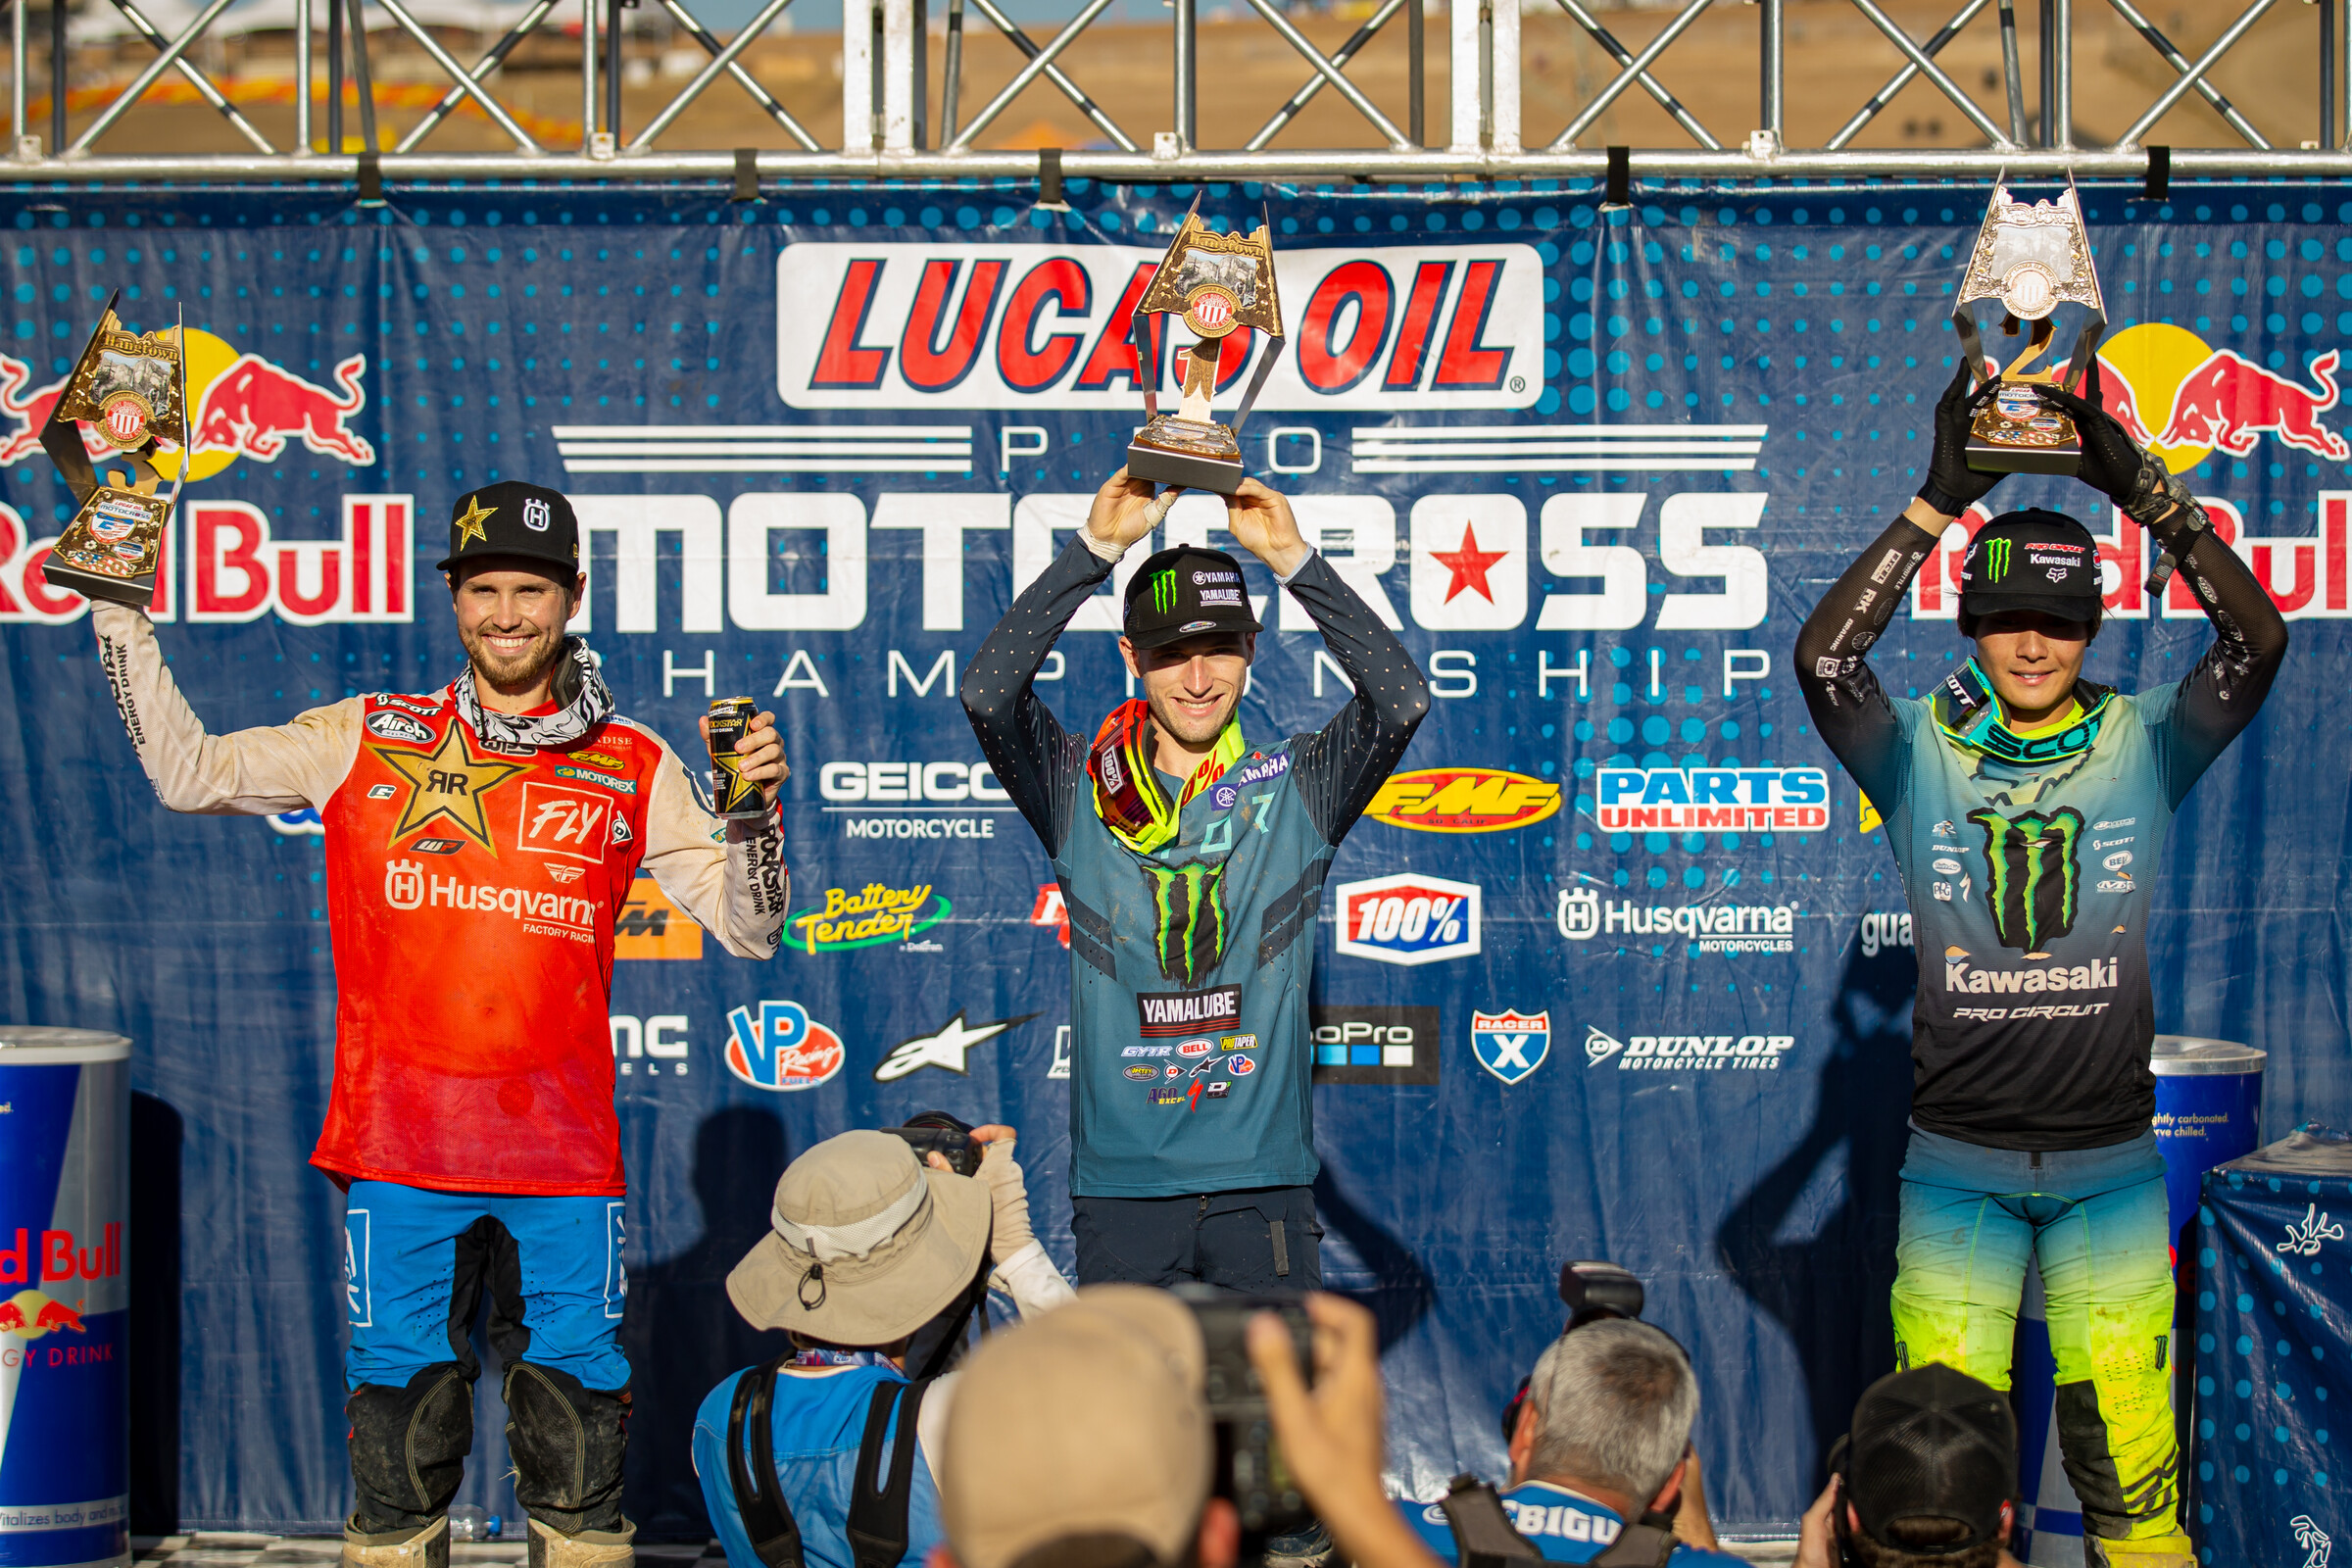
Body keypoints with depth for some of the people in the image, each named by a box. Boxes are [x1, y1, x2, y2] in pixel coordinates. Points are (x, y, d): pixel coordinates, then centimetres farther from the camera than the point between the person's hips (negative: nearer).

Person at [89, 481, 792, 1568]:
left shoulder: (633, 769, 8)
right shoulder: (367, 741, 8)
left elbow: (748, 928, 9)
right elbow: (188, 773, 7)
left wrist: (755, 812, -9)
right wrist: (119, 613, 2)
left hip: (566, 1156, 0)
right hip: (398, 1148, 0)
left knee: (574, 1408, 3)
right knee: (401, 1395, 4)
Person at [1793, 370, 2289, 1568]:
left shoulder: (2141, 747, 2)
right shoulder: (1921, 753, 0)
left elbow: (2258, 641, -12)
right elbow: (1822, 657, -17)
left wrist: (2145, 492, -19)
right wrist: (1936, 503, -20)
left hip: (2110, 1163, 0)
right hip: (1957, 1164, 0)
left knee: (2123, 1438, 2)